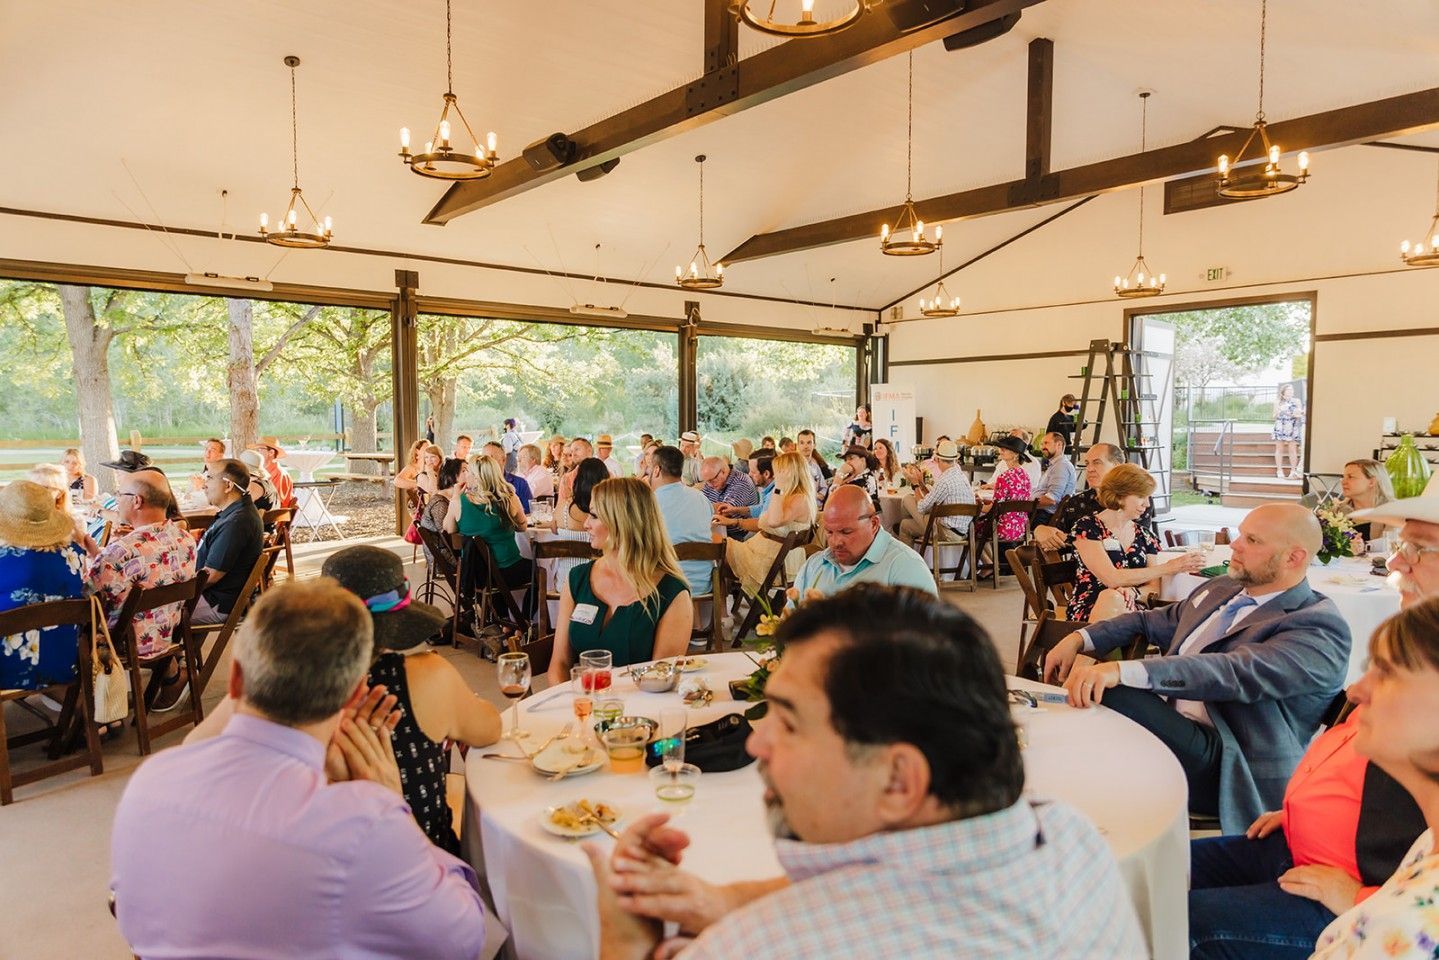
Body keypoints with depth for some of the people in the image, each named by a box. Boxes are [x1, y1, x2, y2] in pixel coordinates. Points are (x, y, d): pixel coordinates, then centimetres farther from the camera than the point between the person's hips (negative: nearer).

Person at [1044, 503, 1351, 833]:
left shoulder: (1320, 627, -12)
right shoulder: (1221, 588, 13)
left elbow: (1238, 672, -28)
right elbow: (1153, 622, 23)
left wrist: (1122, 671, -41)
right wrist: (1079, 639, 5)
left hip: (1234, 774, -8)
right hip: (1173, 735, 8)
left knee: (1112, 692, -28)